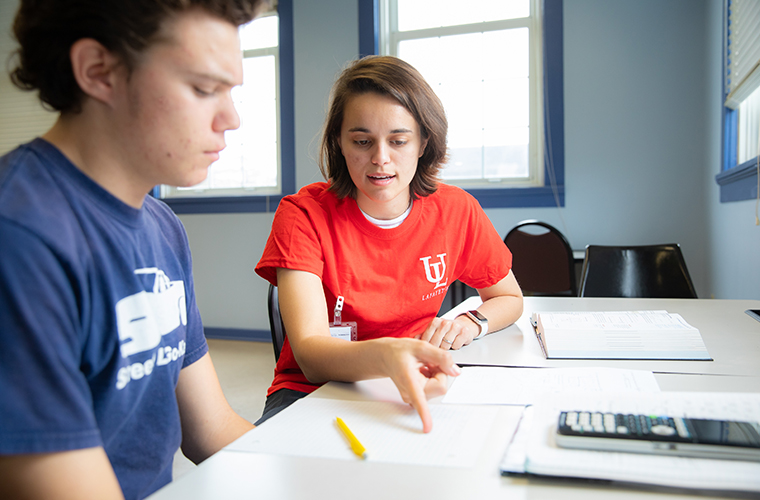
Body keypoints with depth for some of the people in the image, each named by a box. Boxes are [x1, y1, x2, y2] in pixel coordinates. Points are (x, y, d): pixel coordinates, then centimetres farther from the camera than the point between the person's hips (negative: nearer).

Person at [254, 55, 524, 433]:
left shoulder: (456, 211, -6)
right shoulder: (303, 214, -15)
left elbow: (510, 298, 12)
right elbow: (310, 353, -26)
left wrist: (471, 322, -11)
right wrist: (385, 356, -48)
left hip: (415, 391, 4)